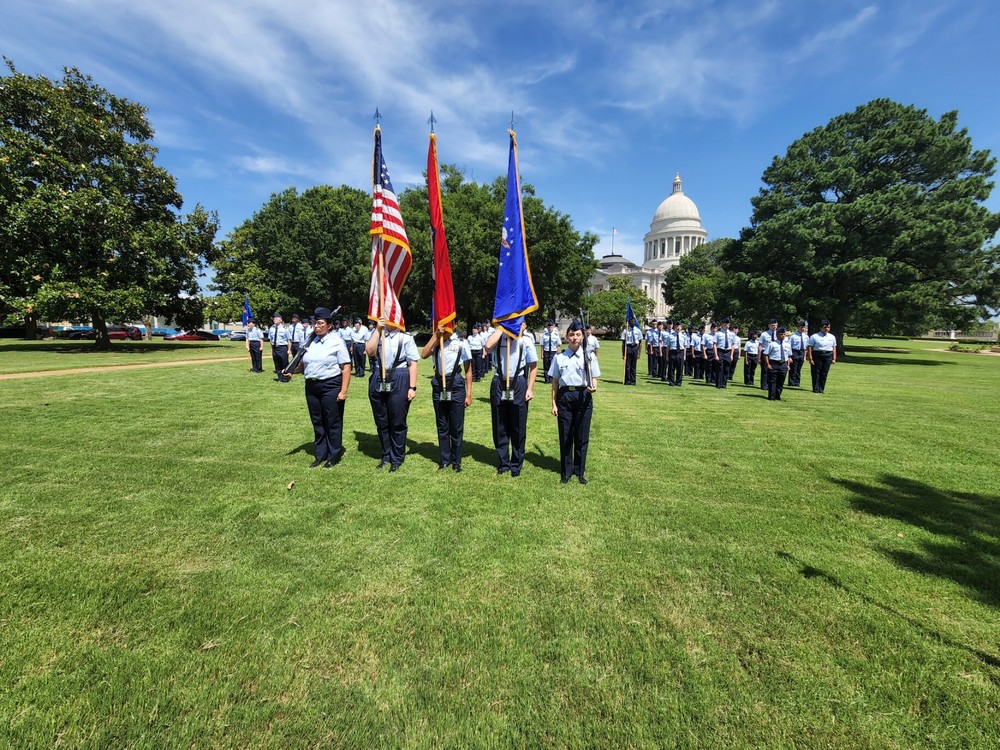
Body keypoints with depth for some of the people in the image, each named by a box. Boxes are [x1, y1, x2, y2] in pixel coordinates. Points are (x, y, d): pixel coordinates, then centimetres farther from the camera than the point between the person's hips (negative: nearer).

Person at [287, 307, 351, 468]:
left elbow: (346, 367, -11)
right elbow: (304, 363, 19)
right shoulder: (311, 341, 10)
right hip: (312, 387, 6)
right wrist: (293, 371, -2)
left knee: (333, 423, 4)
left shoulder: (337, 341, -7)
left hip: (331, 386, -6)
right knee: (317, 423, 14)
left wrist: (344, 391, -16)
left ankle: (334, 457, 18)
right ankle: (320, 455, 27)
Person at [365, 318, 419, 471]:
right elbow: (369, 351, -9)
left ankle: (397, 459, 20)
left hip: (399, 381, -4)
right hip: (378, 381, 4)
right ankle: (386, 456, 29)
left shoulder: (405, 337, -1)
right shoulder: (376, 334, 9)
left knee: (397, 423, 5)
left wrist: (412, 387, -9)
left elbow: (412, 363, -4)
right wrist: (378, 330, -9)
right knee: (381, 422, 13)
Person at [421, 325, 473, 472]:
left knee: (456, 427, 6)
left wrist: (469, 394, -4)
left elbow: (468, 370, -1)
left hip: (456, 385, -3)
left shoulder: (461, 343, -2)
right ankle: (445, 460, 26)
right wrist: (435, 336, -12)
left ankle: (456, 461, 21)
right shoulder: (436, 342, 8)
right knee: (442, 426, 12)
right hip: (438, 386, 3)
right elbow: (423, 355, -12)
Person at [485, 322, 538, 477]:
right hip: (499, 385, 2)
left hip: (518, 385, -2)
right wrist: (501, 327, -13)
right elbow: (487, 347, -22)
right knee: (500, 427, 12)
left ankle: (516, 464, 27)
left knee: (518, 427, 9)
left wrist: (530, 389, -5)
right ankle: (504, 463, 30)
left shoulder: (525, 340, -4)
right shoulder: (498, 337, 1)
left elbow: (534, 366, 0)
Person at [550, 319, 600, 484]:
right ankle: (566, 471, 22)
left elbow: (594, 378, 6)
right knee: (565, 435, 7)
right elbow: (555, 381, 5)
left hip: (583, 396, 0)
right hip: (565, 396, 0)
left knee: (582, 436, 8)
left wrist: (594, 387, -17)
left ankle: (580, 471, 24)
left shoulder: (589, 356, 3)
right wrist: (554, 403, 2)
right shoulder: (559, 357, 3)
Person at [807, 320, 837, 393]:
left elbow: (834, 348, 13)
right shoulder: (814, 336, -3)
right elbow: (810, 348, -7)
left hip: (828, 356, 4)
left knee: (824, 373, 5)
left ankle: (821, 389, 12)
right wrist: (810, 358, -13)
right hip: (817, 355, -4)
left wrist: (834, 359, 5)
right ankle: (816, 389, 3)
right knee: (816, 372, -2)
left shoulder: (832, 337, 13)